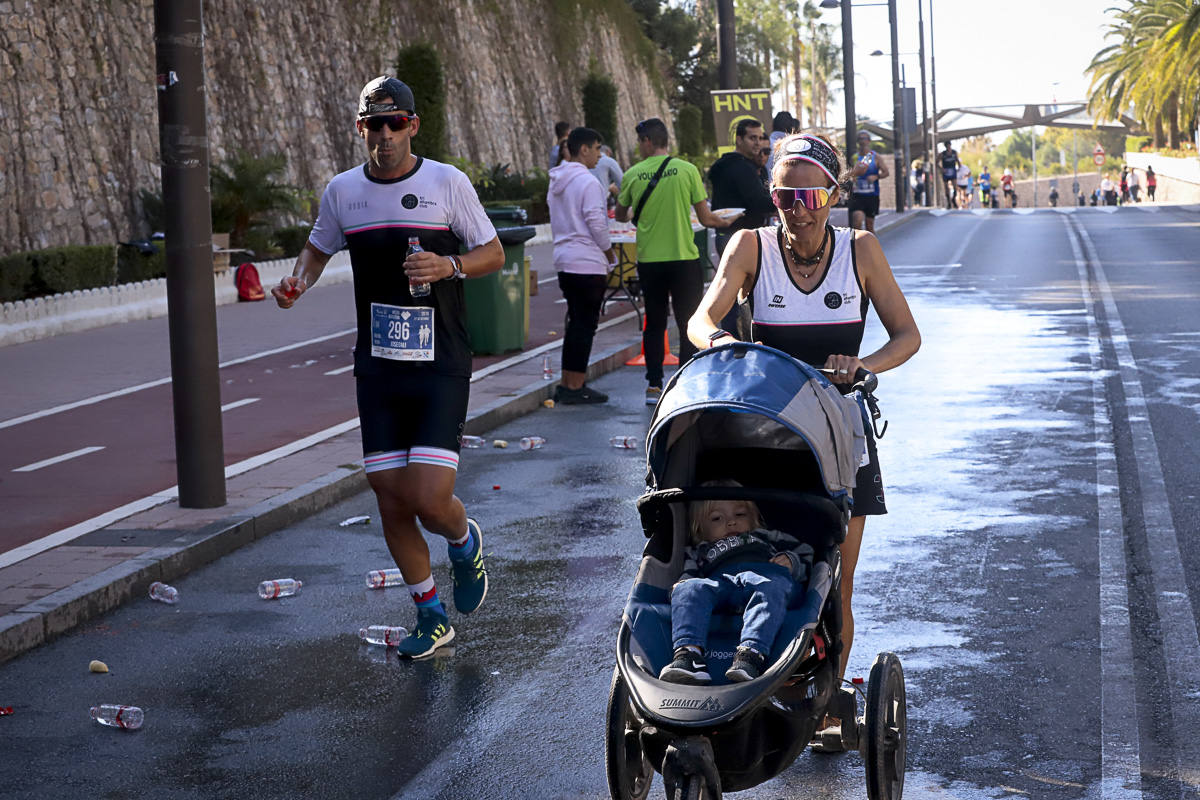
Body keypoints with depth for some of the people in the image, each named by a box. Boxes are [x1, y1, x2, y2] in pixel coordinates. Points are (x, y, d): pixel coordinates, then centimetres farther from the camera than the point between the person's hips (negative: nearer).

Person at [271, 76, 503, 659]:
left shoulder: (448, 183, -4)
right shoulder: (341, 192, 6)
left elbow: (494, 253, 3)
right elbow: (318, 247, 24)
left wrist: (450, 266, -16)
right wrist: (298, 282, 3)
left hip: (440, 368, -4)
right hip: (377, 368, 4)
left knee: (431, 501, -13)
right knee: (392, 502, 5)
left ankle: (465, 543, 24)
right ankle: (430, 615, 24)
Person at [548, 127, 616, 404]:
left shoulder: (557, 182, 14)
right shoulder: (587, 182, -14)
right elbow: (596, 222, -18)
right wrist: (609, 253, -3)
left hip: (564, 259, 9)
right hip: (587, 262, -9)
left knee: (576, 323, 15)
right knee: (584, 325, -4)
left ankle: (567, 384, 16)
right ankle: (575, 387, -3)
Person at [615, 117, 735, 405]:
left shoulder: (633, 175, -1)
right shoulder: (687, 170, -5)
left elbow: (621, 216, 15)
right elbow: (705, 219, -3)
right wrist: (727, 222, 17)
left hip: (648, 260, 2)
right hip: (684, 258, -2)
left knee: (654, 324, 12)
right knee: (688, 325, 5)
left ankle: (654, 385, 12)